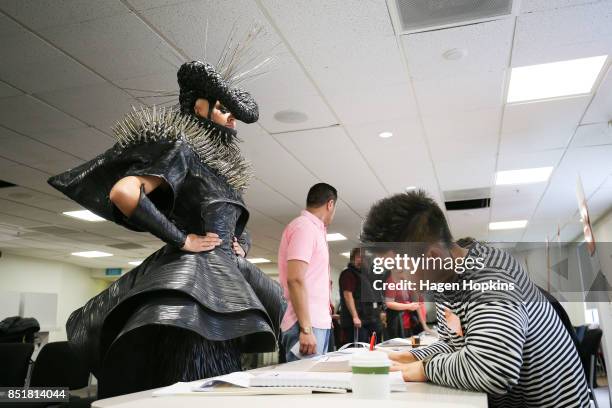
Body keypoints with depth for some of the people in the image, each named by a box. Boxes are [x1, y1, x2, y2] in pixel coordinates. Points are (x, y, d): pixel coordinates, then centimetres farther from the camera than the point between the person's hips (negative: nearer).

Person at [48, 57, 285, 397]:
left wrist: (240, 244, 12)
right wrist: (181, 240, -16)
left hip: (225, 275, 9)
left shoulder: (221, 166, 20)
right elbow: (122, 192, -23)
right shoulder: (183, 149, -5)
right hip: (191, 272, -8)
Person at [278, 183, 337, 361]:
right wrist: (306, 329, -24)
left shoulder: (312, 229, 18)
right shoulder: (304, 226, -12)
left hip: (318, 323, 10)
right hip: (307, 325, -10)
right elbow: (295, 279, -21)